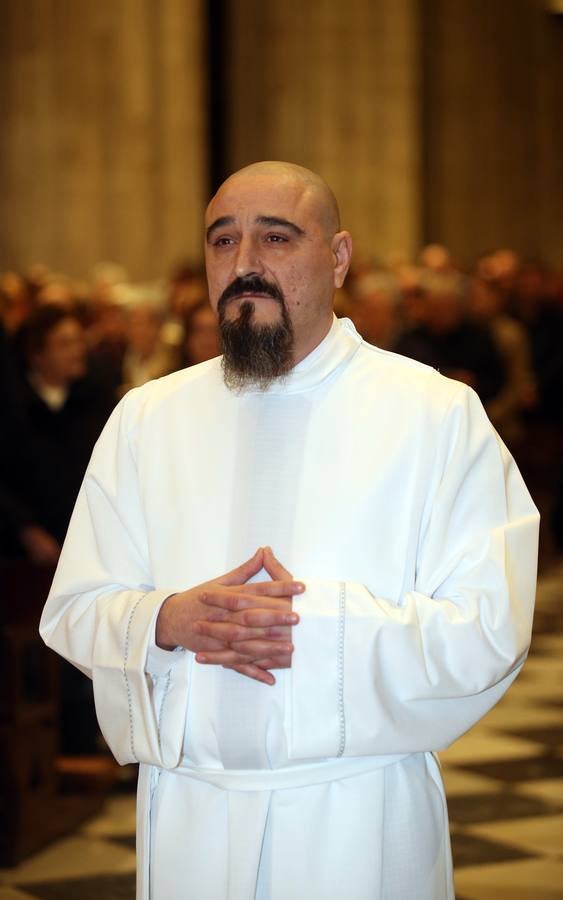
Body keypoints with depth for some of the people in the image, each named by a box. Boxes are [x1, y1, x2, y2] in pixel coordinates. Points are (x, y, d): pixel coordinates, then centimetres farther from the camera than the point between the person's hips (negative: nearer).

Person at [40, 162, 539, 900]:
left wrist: (314, 623, -20)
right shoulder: (146, 418, 5)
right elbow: (73, 612, 5)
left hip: (361, 826, -2)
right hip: (187, 819, 3)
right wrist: (172, 619, -16)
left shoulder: (439, 415, -4)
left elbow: (489, 632, -10)